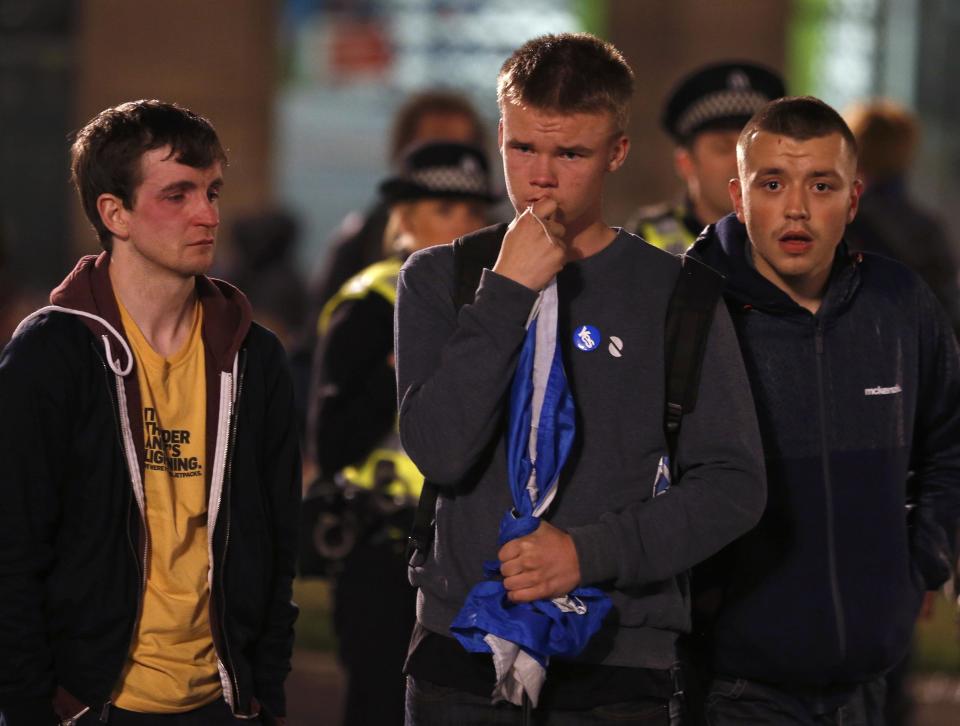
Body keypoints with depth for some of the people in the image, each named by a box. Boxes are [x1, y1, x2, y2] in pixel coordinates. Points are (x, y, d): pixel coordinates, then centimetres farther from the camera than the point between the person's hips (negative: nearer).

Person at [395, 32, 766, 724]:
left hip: (617, 667, -1)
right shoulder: (440, 280, 5)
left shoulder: (674, 296, 1)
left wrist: (592, 551, -15)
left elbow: (733, 485, -4)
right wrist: (507, 293, -13)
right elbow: (439, 452, -10)